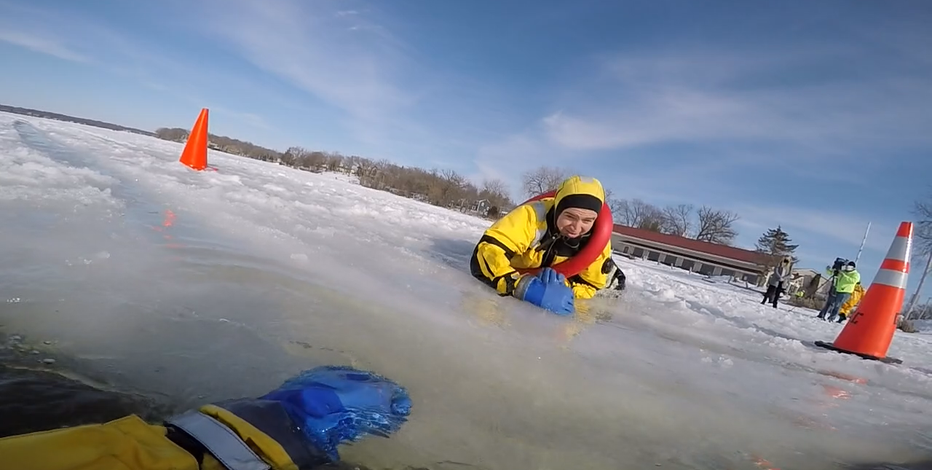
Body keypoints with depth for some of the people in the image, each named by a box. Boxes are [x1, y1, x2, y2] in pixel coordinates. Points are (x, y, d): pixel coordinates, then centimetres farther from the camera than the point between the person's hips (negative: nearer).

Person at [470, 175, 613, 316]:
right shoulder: (534, 215, -40)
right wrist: (527, 287, -62)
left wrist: (562, 287, -38)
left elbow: (590, 286, -16)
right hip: (516, 272, 0)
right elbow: (485, 255, -48)